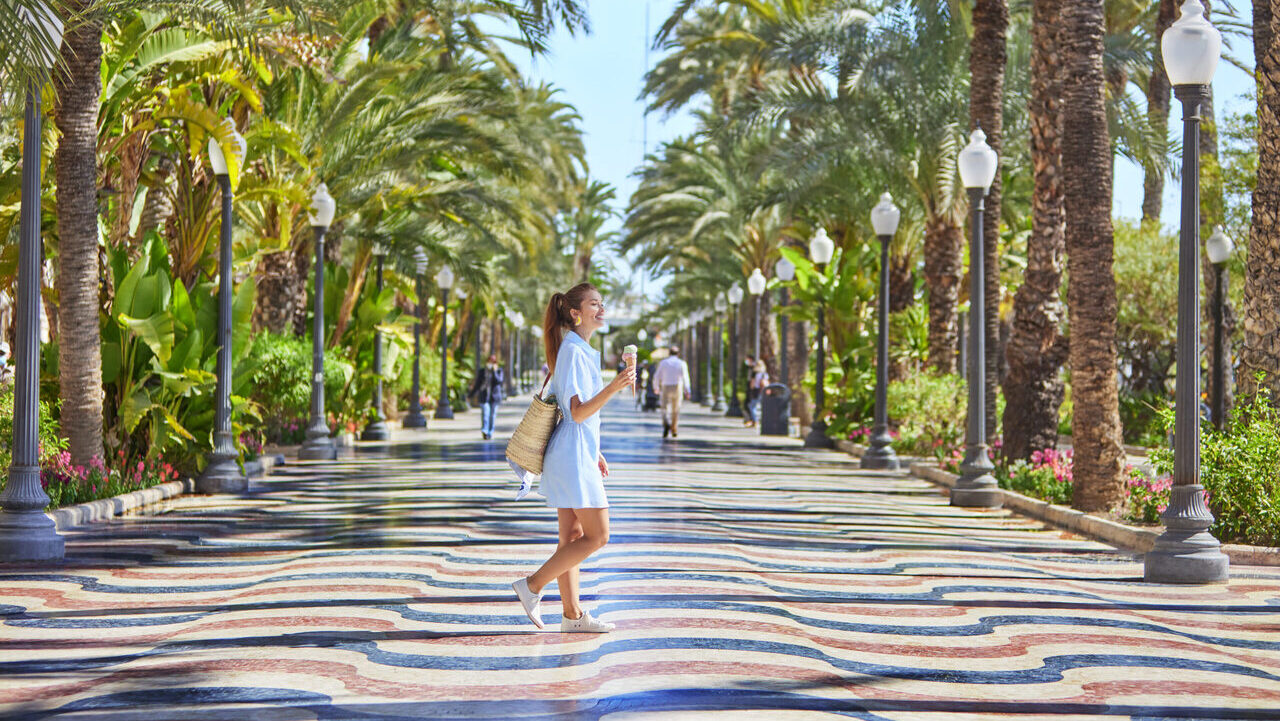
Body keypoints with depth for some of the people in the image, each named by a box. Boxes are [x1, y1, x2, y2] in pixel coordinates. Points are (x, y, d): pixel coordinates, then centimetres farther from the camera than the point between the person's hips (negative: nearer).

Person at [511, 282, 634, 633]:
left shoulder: (582, 350, 16)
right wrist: (613, 387, -33)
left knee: (573, 536, 9)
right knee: (597, 535, -7)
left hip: (579, 455, 10)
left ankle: (572, 614, 12)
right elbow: (578, 412, -21)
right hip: (573, 455, -10)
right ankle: (533, 585, -3)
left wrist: (595, 453, 25)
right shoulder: (573, 351, -15)